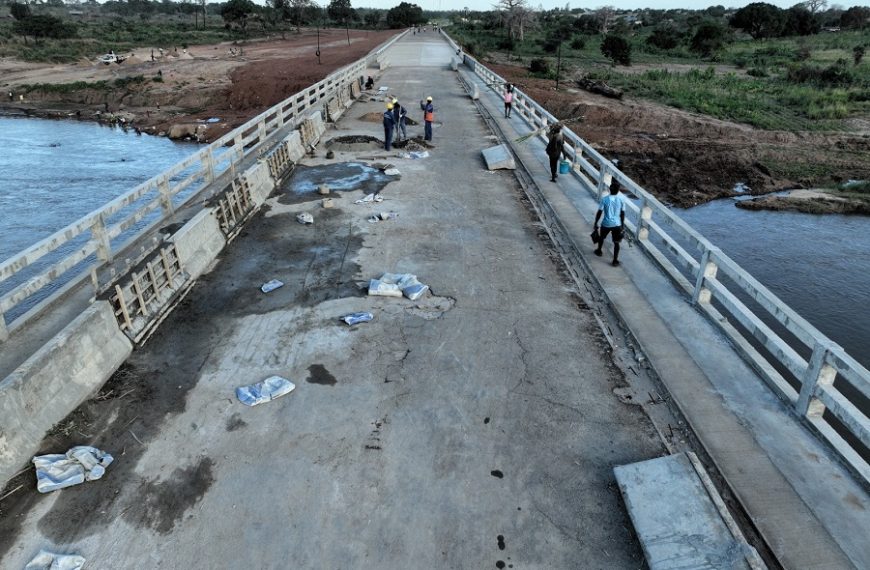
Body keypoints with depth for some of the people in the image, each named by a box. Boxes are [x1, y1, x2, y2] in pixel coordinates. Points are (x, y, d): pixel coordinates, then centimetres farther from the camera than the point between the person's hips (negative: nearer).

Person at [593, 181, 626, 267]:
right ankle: (615, 260, 16)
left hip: (606, 224, -1)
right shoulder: (622, 199, -9)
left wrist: (596, 223, 2)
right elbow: (622, 213, -1)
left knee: (601, 237, 27)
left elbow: (599, 213, -10)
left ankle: (599, 251, 48)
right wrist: (622, 224, 11)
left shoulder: (604, 199, -16)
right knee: (616, 242, 12)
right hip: (617, 224, 1)